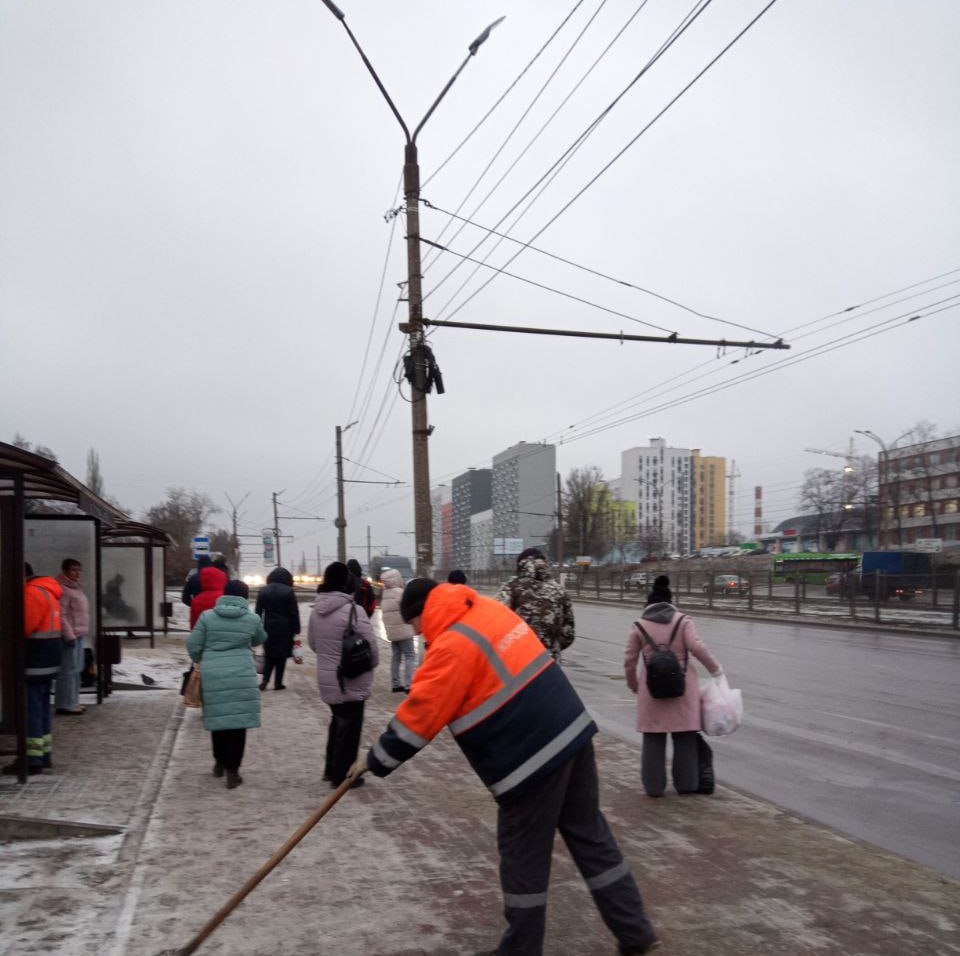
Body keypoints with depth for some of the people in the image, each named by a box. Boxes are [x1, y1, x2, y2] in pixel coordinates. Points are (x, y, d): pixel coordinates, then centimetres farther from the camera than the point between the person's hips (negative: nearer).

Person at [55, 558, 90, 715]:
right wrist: (69, 635, -22)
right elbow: (61, 615, -20)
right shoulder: (62, 589, -14)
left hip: (78, 635, 10)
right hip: (69, 636, -10)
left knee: (76, 670, 14)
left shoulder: (75, 588, 18)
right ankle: (65, 705, -4)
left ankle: (73, 702, 21)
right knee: (68, 670, -8)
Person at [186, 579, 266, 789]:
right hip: (241, 676, -2)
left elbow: (193, 646, 4)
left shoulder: (207, 616, 1)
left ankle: (220, 763, 32)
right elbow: (260, 640, 20)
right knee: (238, 722, 3)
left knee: (218, 718, 17)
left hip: (212, 676, 2)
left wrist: (202, 661, 25)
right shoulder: (252, 619, 2)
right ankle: (232, 771, 3)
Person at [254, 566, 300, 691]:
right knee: (281, 656, 6)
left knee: (269, 655, 13)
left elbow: (258, 612, 6)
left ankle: (264, 680, -2)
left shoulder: (263, 591, 6)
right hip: (284, 629, -3)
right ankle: (278, 683, 7)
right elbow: (294, 613, -6)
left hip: (268, 628, 3)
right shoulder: (288, 592, -5)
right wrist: (296, 630, -2)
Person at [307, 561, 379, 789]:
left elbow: (312, 642, 13)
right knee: (349, 728, 7)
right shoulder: (352, 610, -21)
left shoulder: (317, 610, 1)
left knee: (338, 722, 23)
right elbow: (371, 646, -17)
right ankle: (342, 776, 16)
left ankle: (331, 769, 33)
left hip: (326, 678, 7)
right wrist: (371, 664, 3)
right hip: (351, 681, -7)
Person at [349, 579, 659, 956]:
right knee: (591, 837, 18)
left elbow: (419, 716, -12)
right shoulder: (491, 611, 11)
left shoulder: (452, 645, -15)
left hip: (533, 757, -9)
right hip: (573, 733, 9)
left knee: (523, 857, 7)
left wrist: (375, 760, 0)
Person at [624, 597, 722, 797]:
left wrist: (634, 686, 19)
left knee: (653, 739, 8)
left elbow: (629, 662, 5)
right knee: (685, 738, 10)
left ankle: (653, 786, 10)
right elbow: (697, 647, -11)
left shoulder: (638, 626, 6)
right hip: (682, 686, 0)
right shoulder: (683, 621, 2)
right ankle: (687, 783, 14)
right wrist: (715, 669, 1)